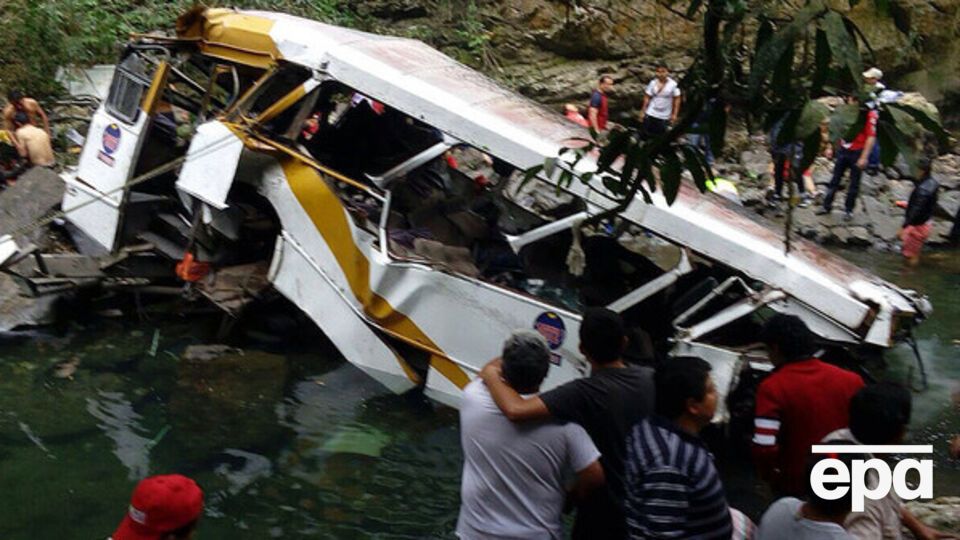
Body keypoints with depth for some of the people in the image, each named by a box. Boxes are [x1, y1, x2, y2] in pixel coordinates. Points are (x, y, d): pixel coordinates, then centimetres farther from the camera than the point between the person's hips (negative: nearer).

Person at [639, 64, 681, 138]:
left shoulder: (673, 84, -12)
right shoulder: (653, 83, -5)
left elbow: (677, 99, -5)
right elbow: (647, 98, 3)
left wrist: (675, 114, -6)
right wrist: (643, 111, 3)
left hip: (664, 117, -2)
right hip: (651, 114, 2)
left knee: (660, 135, 4)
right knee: (648, 134, 6)